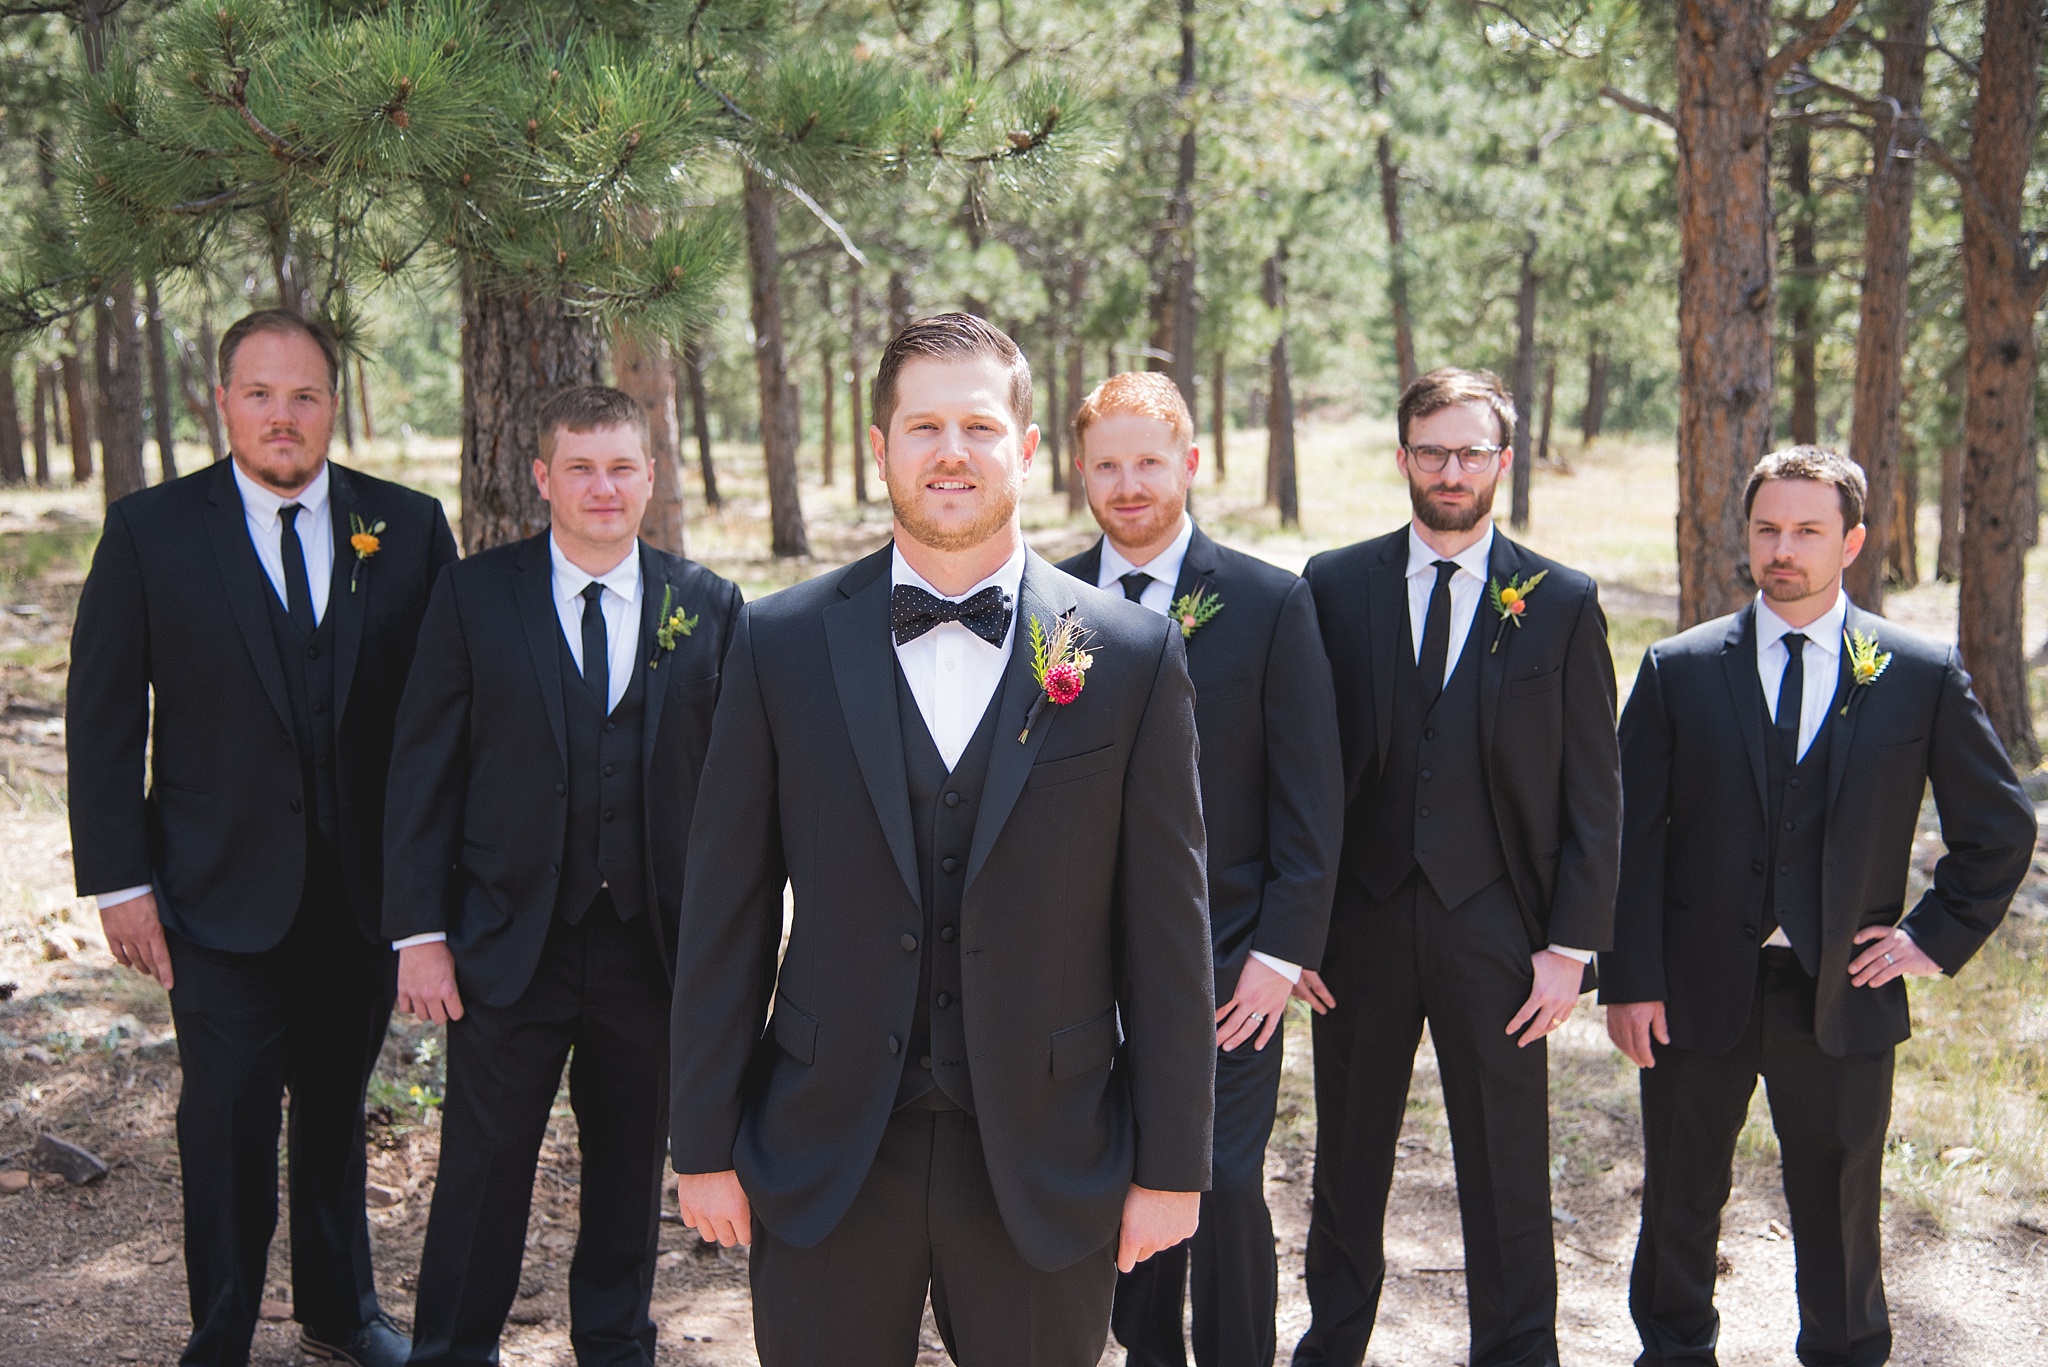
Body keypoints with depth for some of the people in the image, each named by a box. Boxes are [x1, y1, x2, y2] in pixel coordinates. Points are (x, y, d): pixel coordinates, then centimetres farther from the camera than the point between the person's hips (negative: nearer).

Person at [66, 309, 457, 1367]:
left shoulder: (408, 527, 1)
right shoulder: (149, 530, -3)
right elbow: (104, 720, -2)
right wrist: (118, 881, -7)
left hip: (369, 883, 2)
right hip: (225, 889, -2)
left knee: (336, 1110, 18)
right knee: (230, 1124, 4)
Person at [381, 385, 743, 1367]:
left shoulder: (708, 607, 2)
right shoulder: (474, 596, -1)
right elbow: (423, 771, -1)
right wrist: (420, 931, -7)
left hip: (653, 949, 2)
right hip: (509, 944, -1)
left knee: (630, 1166, 15)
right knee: (483, 1169, 6)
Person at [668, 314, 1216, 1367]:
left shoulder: (1134, 656, -3)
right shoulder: (781, 643, -1)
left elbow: (1166, 928, -2)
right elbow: (725, 910, 1)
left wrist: (1171, 1163, -1)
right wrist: (705, 1144, 1)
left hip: (1048, 1167, 0)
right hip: (823, 1158, 1)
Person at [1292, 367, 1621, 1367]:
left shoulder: (1562, 603, 0)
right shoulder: (1335, 586, 3)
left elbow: (1593, 795, 0)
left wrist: (1571, 946, -6)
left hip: (1496, 927, -1)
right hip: (1360, 920, 1)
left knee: (1508, 1175, 8)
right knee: (1346, 1168, 15)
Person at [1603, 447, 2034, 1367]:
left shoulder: (1924, 676, 0)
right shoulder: (1679, 670, 0)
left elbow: (1999, 826, 8)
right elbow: (1631, 836, -2)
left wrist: (1937, 937, -1)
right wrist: (1629, 979, -7)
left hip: (1842, 997, 0)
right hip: (1696, 990, 1)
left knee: (1839, 1213, 12)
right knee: (1680, 1202, 15)